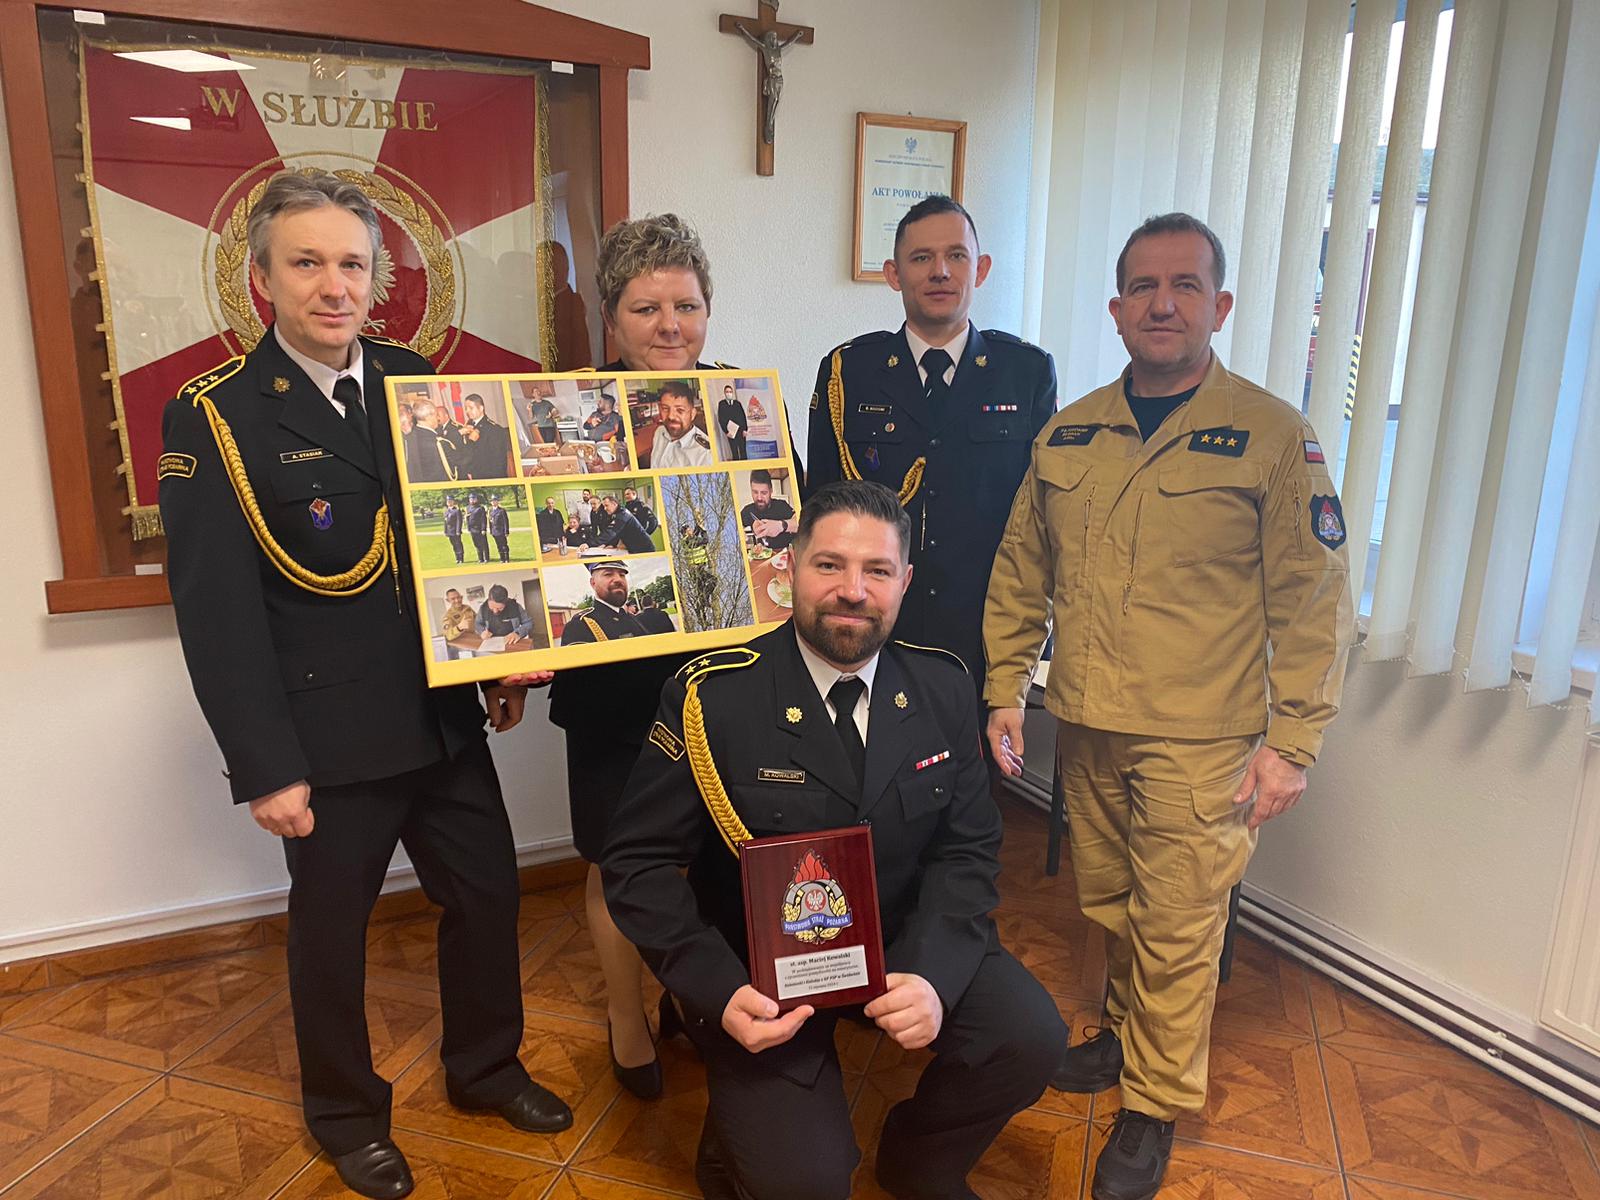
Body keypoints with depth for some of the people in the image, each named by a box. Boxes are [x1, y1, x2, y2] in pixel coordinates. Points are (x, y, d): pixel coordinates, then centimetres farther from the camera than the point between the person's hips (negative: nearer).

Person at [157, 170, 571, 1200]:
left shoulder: (414, 381, 3)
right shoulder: (215, 415, -11)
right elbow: (216, 612, -13)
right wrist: (266, 767, -15)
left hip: (445, 717, 5)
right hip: (330, 738, -4)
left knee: (488, 893, 16)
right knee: (332, 928, 15)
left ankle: (485, 1066, 43)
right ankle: (346, 1111, 41)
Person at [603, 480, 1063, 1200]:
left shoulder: (942, 689, -5)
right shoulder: (712, 697, -17)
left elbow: (968, 849, -2)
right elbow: (639, 861, -11)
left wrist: (934, 975, -20)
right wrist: (720, 990, -24)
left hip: (904, 941, 4)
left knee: (1029, 1036, -17)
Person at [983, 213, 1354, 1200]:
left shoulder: (1274, 436, -7)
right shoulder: (1066, 434, 6)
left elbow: (1313, 601, -7)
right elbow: (1020, 572, 11)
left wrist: (1293, 743, -10)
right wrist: (1006, 691, 6)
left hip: (1199, 744, -4)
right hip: (1086, 727, 4)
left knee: (1177, 929, 5)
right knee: (1110, 907, 18)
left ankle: (1157, 1107, 26)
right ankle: (1131, 1037, 42)